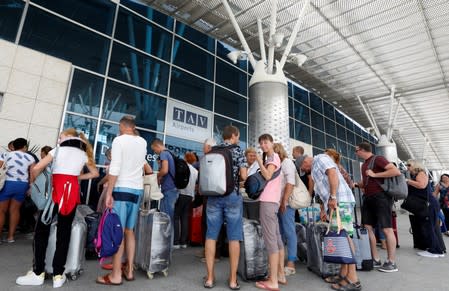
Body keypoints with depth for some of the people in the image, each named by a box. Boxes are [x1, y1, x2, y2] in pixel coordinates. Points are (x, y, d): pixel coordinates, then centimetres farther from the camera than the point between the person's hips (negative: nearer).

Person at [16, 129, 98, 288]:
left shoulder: (58, 150, 8)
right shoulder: (83, 154, 16)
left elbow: (36, 168, 2)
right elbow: (95, 173, 19)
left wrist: (32, 183, 18)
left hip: (56, 190, -2)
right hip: (73, 191, 3)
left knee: (42, 229, 8)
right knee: (64, 232, 5)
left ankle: (38, 273, 9)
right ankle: (58, 275, 8)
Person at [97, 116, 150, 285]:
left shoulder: (118, 140, -5)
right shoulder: (143, 142, 11)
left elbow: (115, 168, -14)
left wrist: (108, 193, -11)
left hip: (122, 189, -6)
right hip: (137, 190, 6)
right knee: (129, 231, 13)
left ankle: (116, 275, 3)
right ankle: (129, 270, 19)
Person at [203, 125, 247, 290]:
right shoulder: (238, 150, 0)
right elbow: (243, 176, -6)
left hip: (213, 195, 3)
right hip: (232, 196, -3)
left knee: (211, 235, 6)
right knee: (234, 237, 4)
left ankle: (210, 278, 13)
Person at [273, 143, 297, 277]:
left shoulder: (286, 162, -4)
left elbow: (290, 183, -14)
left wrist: (284, 201, -18)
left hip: (286, 203, -8)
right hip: (278, 203, 8)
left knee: (289, 232, -3)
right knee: (280, 233, 11)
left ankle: (291, 264, 2)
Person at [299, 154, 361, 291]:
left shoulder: (320, 158, 0)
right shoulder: (316, 169, 28)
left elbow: (333, 173, -16)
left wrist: (332, 197, -21)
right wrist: (324, 209, 26)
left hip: (340, 201, -10)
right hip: (334, 203, 10)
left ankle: (352, 279, -8)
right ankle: (344, 274, 11)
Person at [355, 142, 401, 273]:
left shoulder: (378, 159, -7)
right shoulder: (364, 164, 18)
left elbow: (397, 171, -19)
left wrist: (375, 174, -18)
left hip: (381, 197, -9)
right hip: (368, 198, 9)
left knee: (387, 229, -2)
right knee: (367, 228, 7)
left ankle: (391, 263, 8)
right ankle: (375, 259, 16)